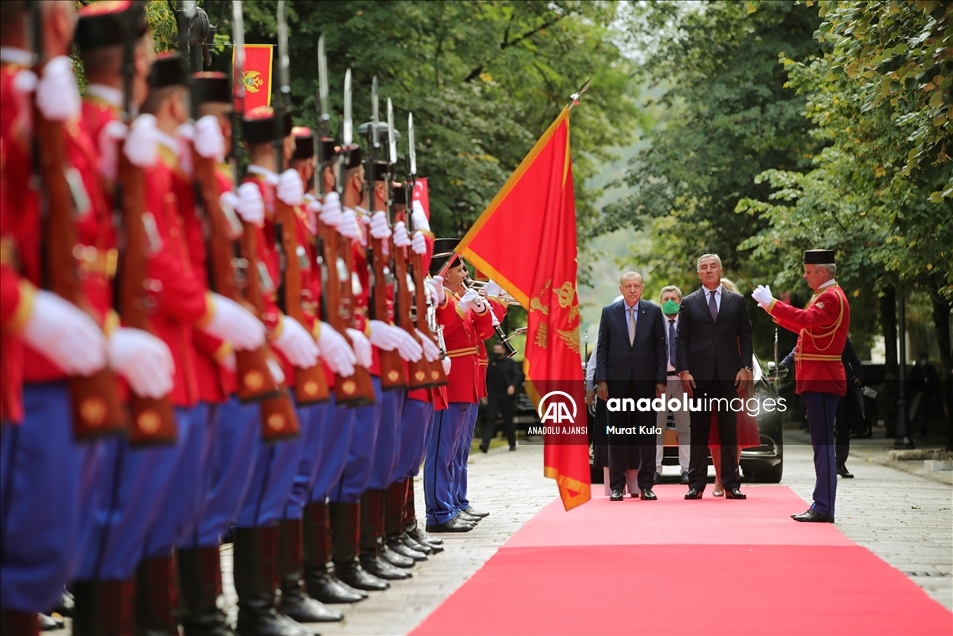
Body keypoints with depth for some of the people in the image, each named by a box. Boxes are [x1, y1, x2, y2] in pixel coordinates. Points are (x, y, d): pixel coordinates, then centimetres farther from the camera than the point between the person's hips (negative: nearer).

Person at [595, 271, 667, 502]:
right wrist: (601, 380, -3)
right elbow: (602, 348, 5)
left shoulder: (653, 311, 4)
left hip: (645, 382, 0)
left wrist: (660, 381, -2)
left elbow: (660, 348, 4)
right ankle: (617, 486, 7)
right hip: (617, 381, 0)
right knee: (617, 435, 3)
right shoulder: (609, 312, 5)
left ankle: (646, 485, 7)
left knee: (647, 435, 2)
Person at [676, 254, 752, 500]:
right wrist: (683, 371, -6)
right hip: (699, 376, 0)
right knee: (699, 431, 2)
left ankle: (731, 484, 5)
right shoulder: (689, 303, 9)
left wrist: (745, 368, -3)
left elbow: (745, 337, 8)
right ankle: (696, 484, 5)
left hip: (728, 375, 0)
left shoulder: (736, 301, 10)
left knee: (729, 431, 2)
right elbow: (681, 340, 5)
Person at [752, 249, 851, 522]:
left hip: (822, 381, -11)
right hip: (817, 380, 11)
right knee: (821, 442, 11)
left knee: (823, 442, -10)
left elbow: (808, 320, -28)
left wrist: (772, 304, -24)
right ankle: (822, 506, 15)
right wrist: (775, 312, 14)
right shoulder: (824, 295, 19)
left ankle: (823, 508, -10)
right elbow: (806, 327, 23)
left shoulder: (832, 297, -13)